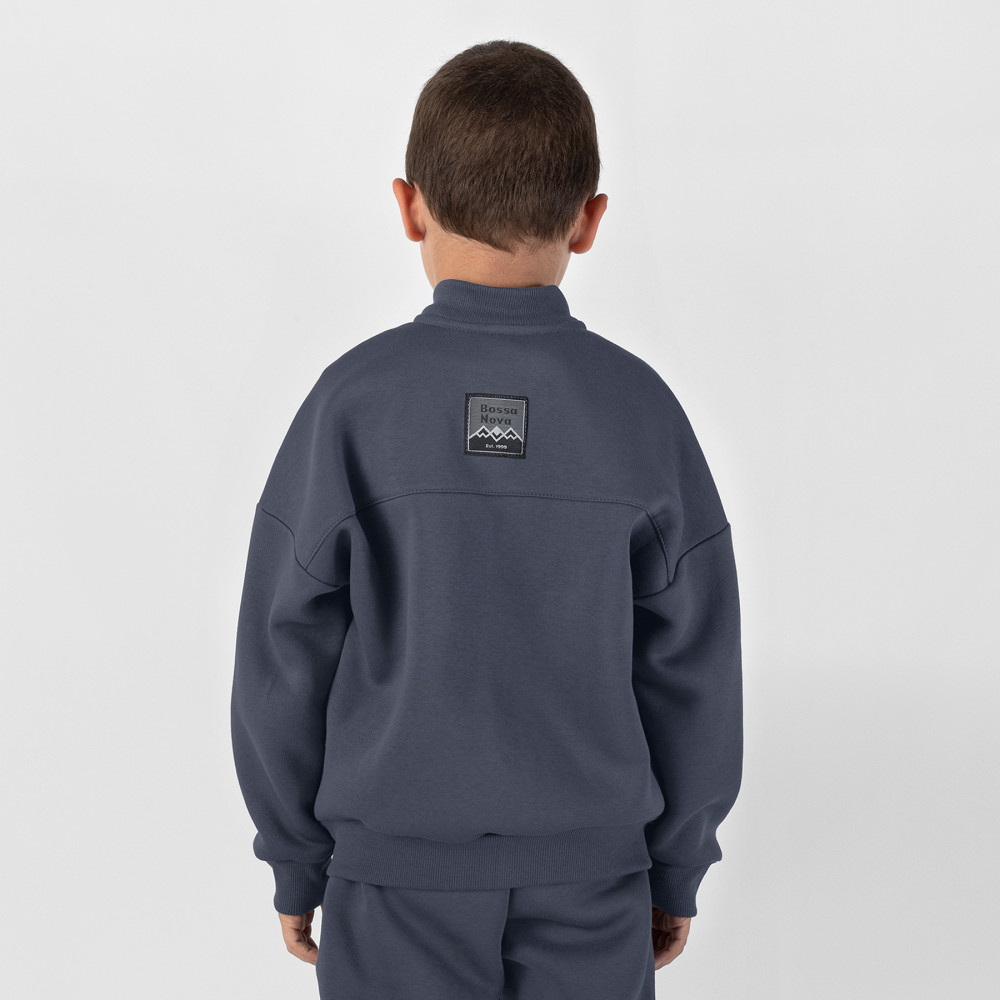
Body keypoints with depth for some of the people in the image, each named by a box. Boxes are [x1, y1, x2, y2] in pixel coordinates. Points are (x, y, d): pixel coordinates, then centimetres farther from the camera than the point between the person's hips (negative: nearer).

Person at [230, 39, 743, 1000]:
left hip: (398, 880, -1)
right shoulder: (639, 407, -10)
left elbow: (284, 660, -8)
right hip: (591, 880, 1)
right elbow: (691, 672, -4)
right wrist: (676, 869, 9)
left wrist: (294, 862, 6)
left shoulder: (354, 400, -14)